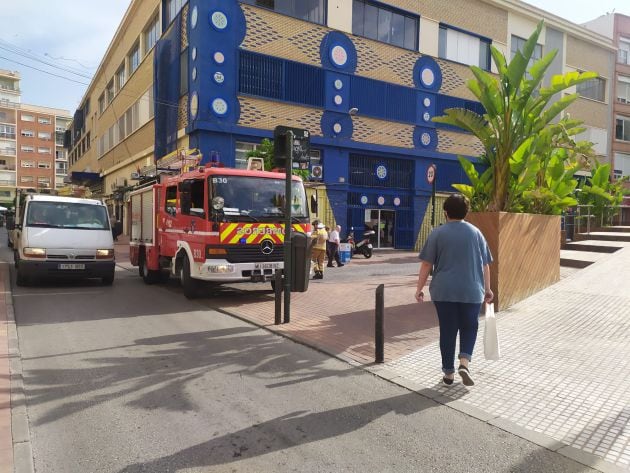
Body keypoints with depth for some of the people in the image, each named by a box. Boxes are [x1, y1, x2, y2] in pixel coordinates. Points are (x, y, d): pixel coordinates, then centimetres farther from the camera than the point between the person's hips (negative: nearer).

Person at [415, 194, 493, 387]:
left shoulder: (437, 233, -1)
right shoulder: (476, 232, 5)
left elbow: (426, 264, -4)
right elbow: (485, 264, 7)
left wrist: (419, 288, 3)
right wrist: (487, 288, 15)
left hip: (444, 291, -1)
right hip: (471, 291, 1)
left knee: (447, 330, 8)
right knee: (469, 327, 17)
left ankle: (448, 373, 13)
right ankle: (464, 362, -2)